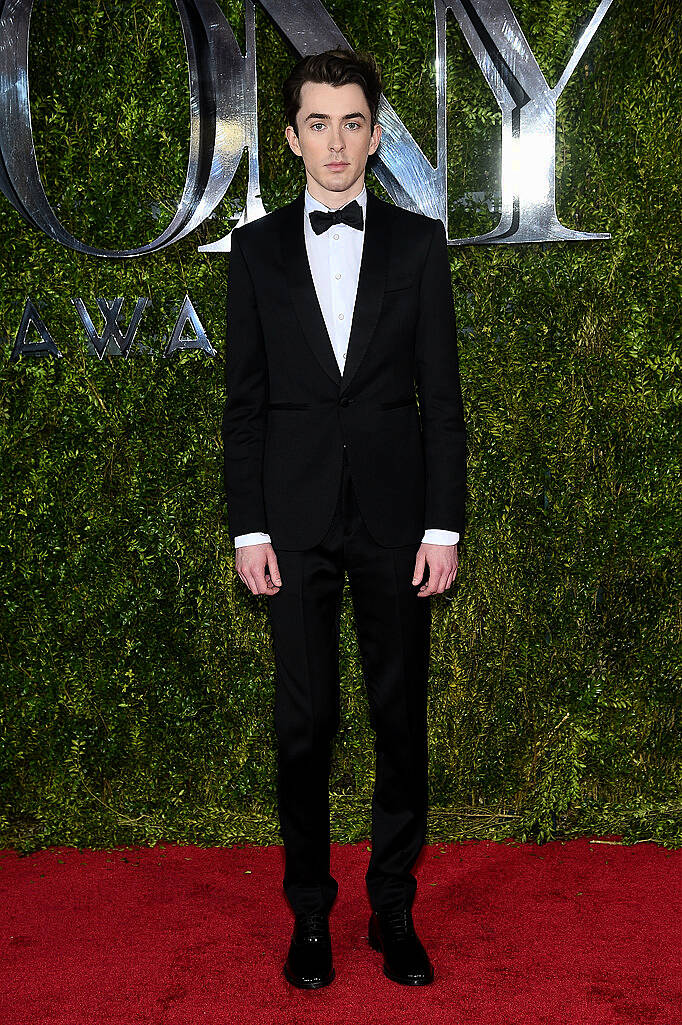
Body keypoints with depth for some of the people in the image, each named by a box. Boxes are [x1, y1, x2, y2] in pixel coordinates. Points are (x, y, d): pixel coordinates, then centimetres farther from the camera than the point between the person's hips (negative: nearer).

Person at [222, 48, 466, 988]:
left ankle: (394, 909, 21)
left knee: (402, 716, 6)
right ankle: (310, 915, 19)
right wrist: (247, 528, -2)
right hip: (295, 515, 0)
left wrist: (444, 525, -3)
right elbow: (244, 399, 5)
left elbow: (443, 395, 3)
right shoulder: (257, 247, 7)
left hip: (395, 514, 0)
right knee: (303, 720, 4)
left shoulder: (419, 242, 6)